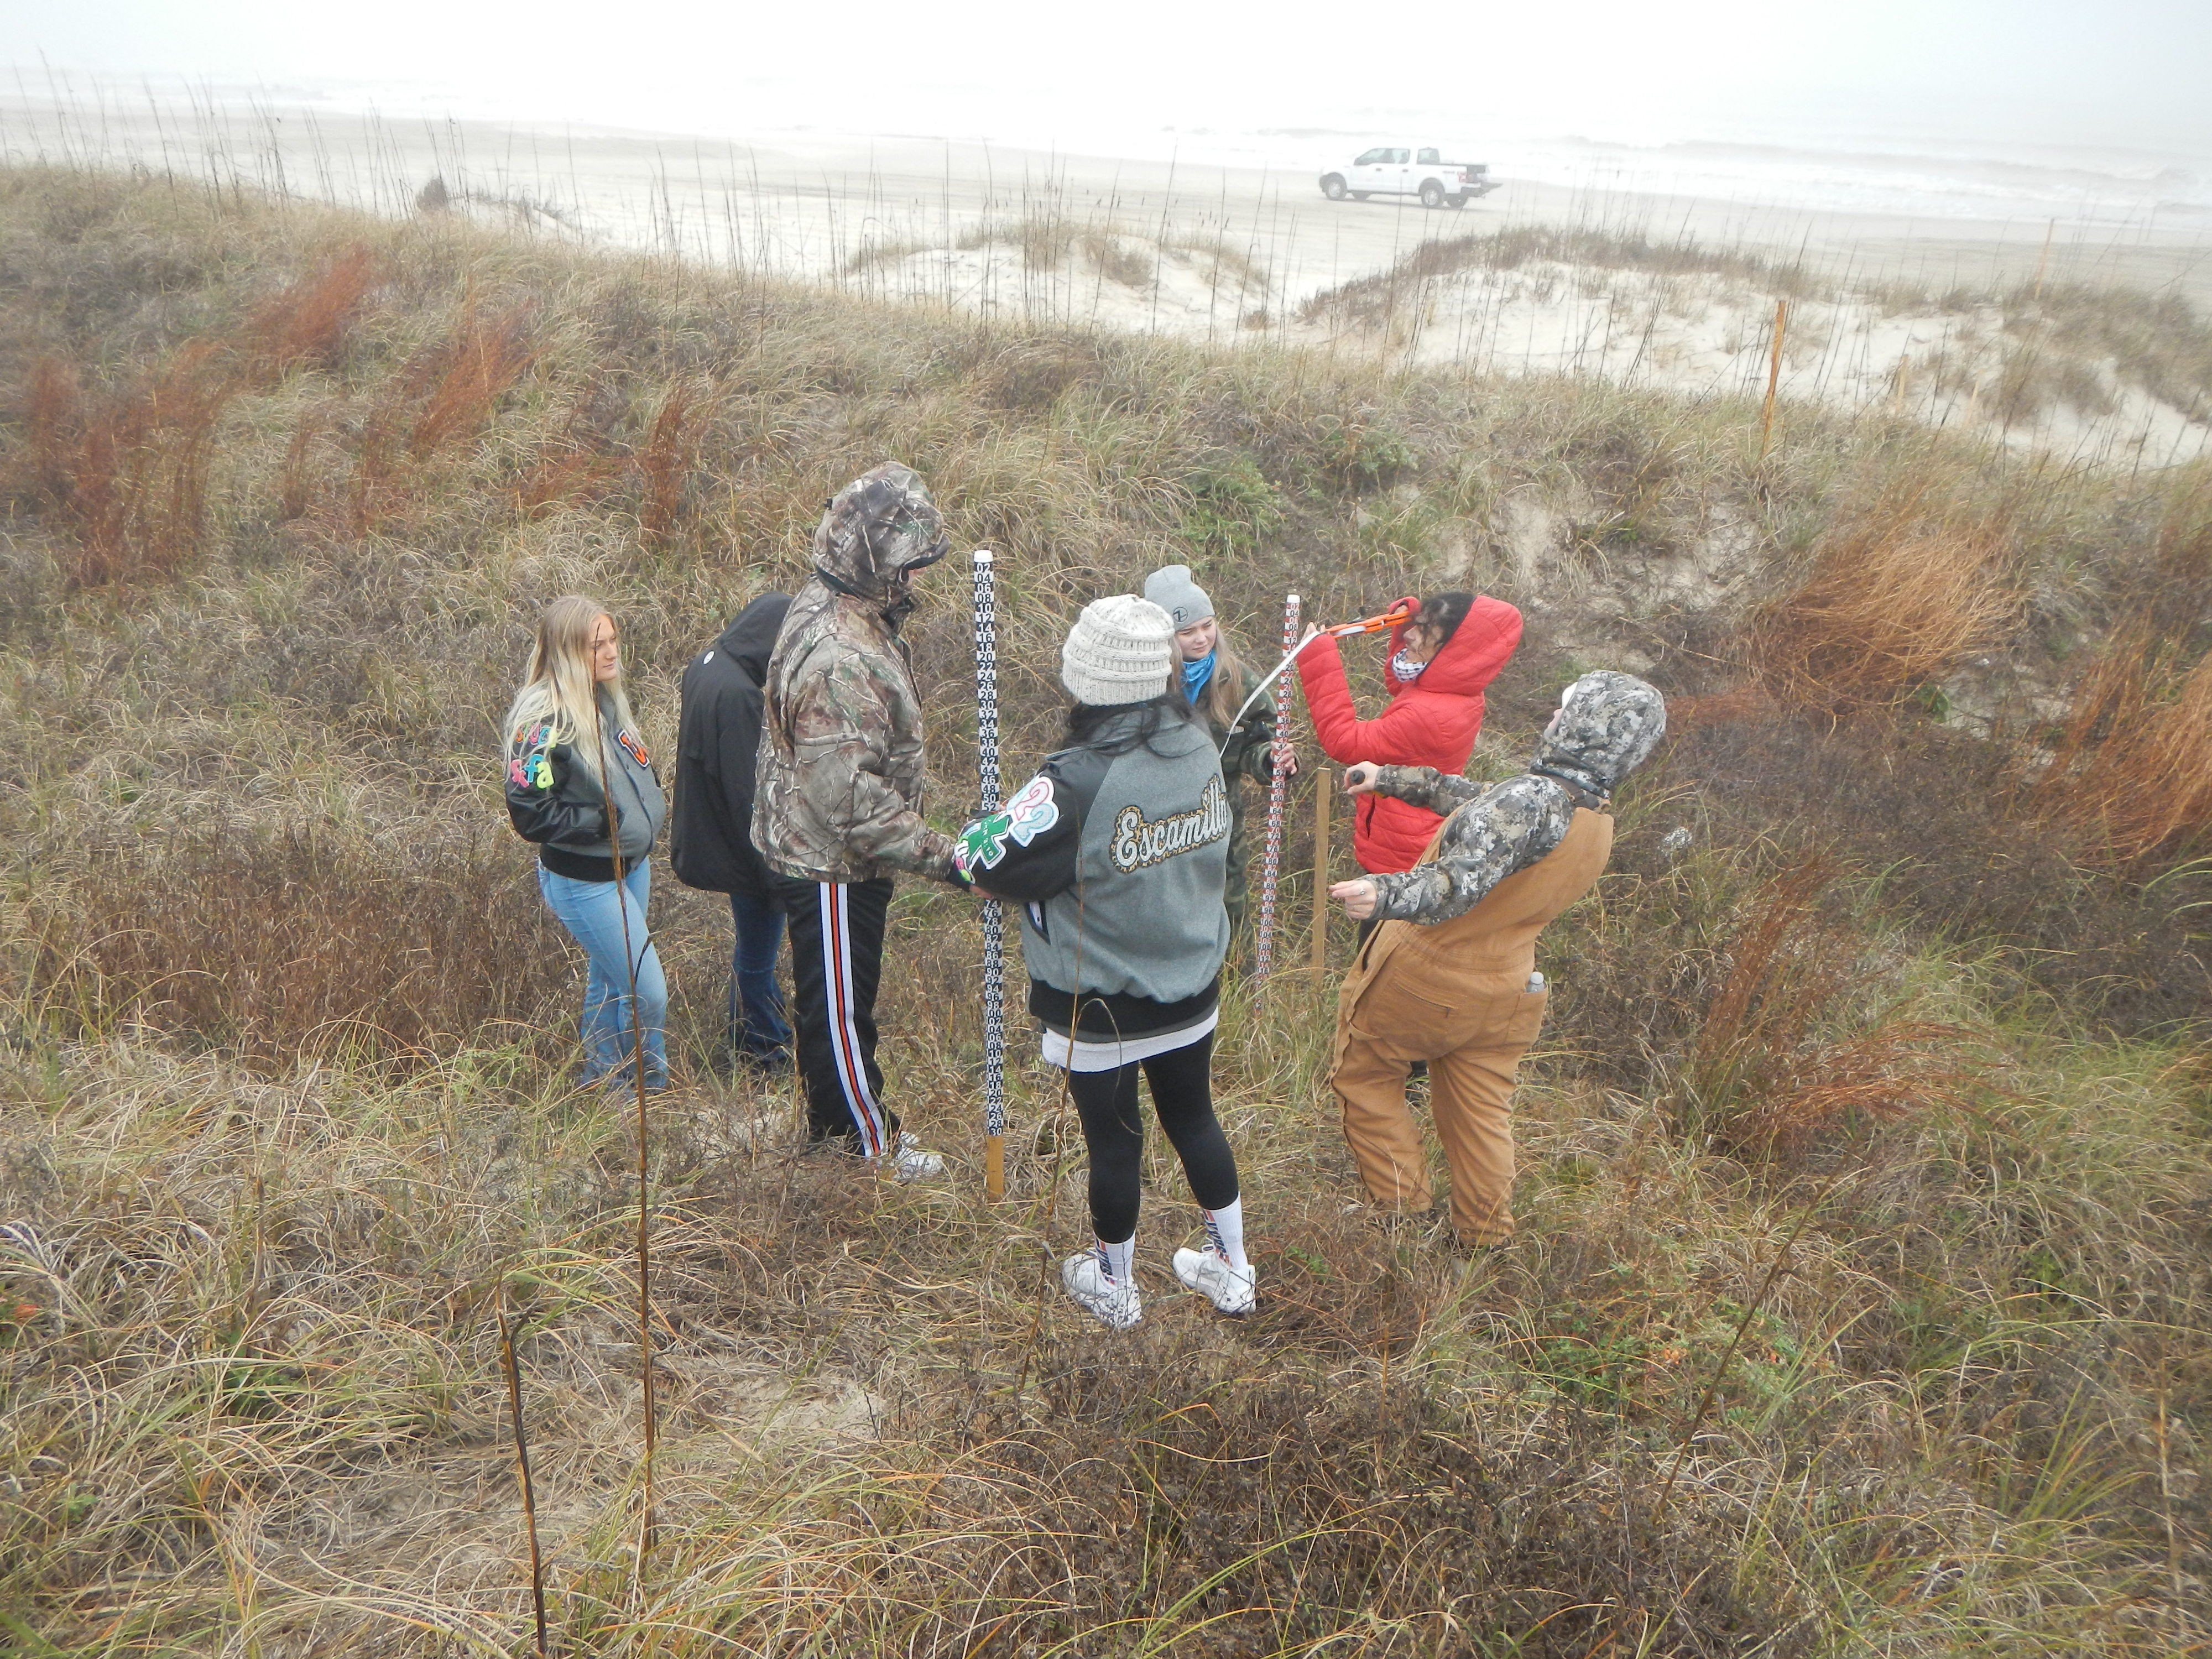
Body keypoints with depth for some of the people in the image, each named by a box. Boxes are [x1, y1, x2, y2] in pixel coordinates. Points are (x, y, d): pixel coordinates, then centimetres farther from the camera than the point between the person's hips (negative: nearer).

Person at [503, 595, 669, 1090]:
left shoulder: (607, 701, 5)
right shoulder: (544, 721, -22)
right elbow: (528, 813, -23)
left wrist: (650, 804, 4)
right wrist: (603, 823, -20)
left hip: (631, 866, 8)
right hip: (584, 880, -8)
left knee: (609, 985, 21)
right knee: (648, 994, -3)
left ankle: (603, 1086, 37)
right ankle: (652, 1094, 17)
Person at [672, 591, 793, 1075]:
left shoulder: (709, 666, 2)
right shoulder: (736, 693, -29)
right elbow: (748, 793, -27)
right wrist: (773, 869, -19)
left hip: (710, 833, 10)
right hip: (742, 848, -10)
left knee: (754, 947, 25)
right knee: (757, 952, 8)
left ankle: (746, 1044, 41)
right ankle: (765, 1051, 25)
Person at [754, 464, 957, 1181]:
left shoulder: (822, 606, 0)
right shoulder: (839, 663, -33)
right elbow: (852, 802, -33)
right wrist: (943, 857, -29)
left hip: (815, 848, 10)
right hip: (831, 862, -10)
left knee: (834, 993, 25)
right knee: (841, 1003, 10)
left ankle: (831, 1116, 45)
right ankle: (868, 1141, 30)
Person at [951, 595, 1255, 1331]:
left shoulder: (1078, 784, -30)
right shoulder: (1199, 748, -10)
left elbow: (983, 862, -23)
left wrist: (1015, 814, -1)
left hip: (1100, 1008, -5)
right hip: (1191, 989, 5)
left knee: (1114, 1141, 15)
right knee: (1194, 1119, 24)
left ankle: (1114, 1287, 38)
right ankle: (1232, 1270, 41)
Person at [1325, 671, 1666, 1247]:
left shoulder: (1536, 799, -27)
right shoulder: (1599, 816, 3)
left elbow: (1461, 881, -41)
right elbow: (1481, 805, 13)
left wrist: (1385, 894, -55)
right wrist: (1392, 779, 17)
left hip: (1422, 978, -7)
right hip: (1506, 992, 7)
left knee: (1364, 1076, 15)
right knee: (1480, 1112, 21)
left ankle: (1404, 1212, 20)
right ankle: (1486, 1237, 33)